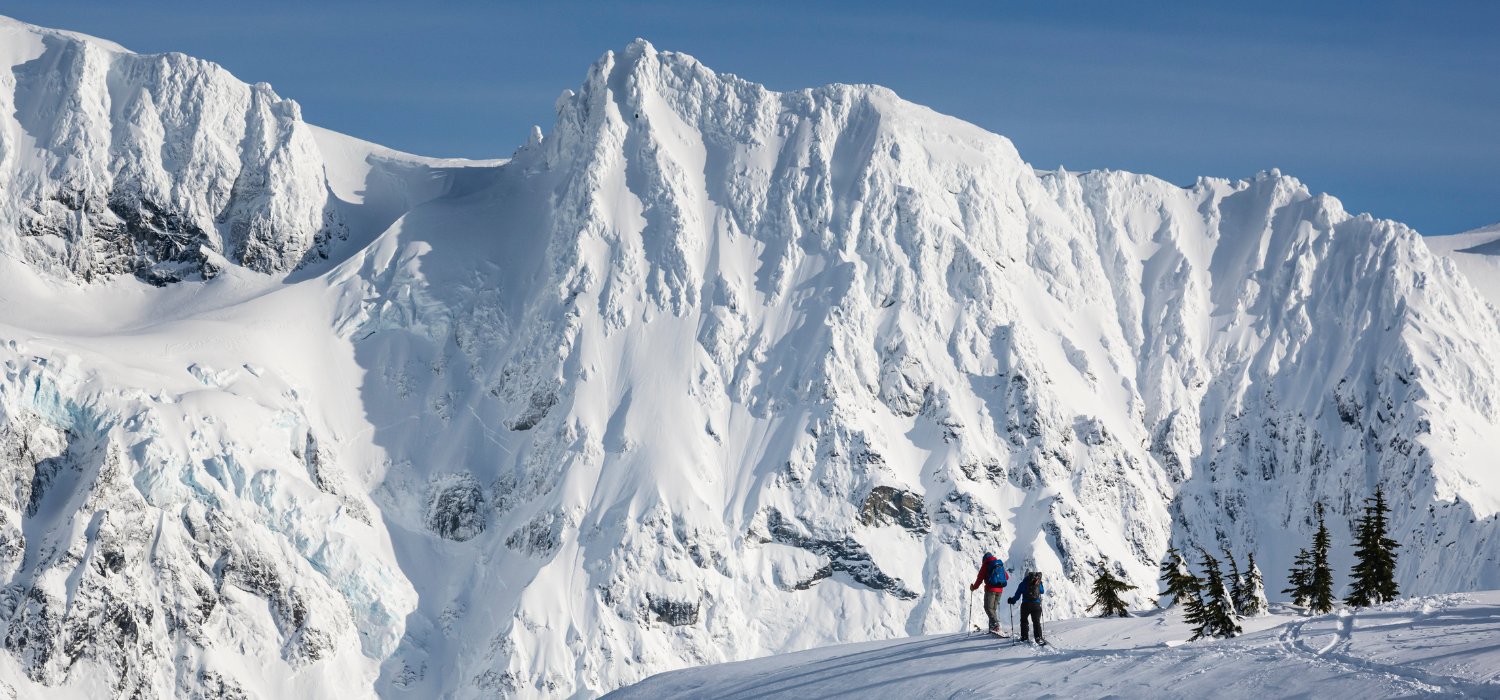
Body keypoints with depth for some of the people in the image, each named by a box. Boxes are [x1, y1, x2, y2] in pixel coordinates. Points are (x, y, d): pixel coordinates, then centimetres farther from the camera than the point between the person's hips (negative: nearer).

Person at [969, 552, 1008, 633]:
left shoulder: (986, 564, 0)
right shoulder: (1000, 564, 15)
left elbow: (980, 578, -1)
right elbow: (1006, 577, 23)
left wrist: (974, 587, 12)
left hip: (991, 589, -6)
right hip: (999, 590, 6)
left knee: (988, 608, -8)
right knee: (994, 608, 13)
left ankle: (995, 624, -28)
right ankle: (993, 627, 8)